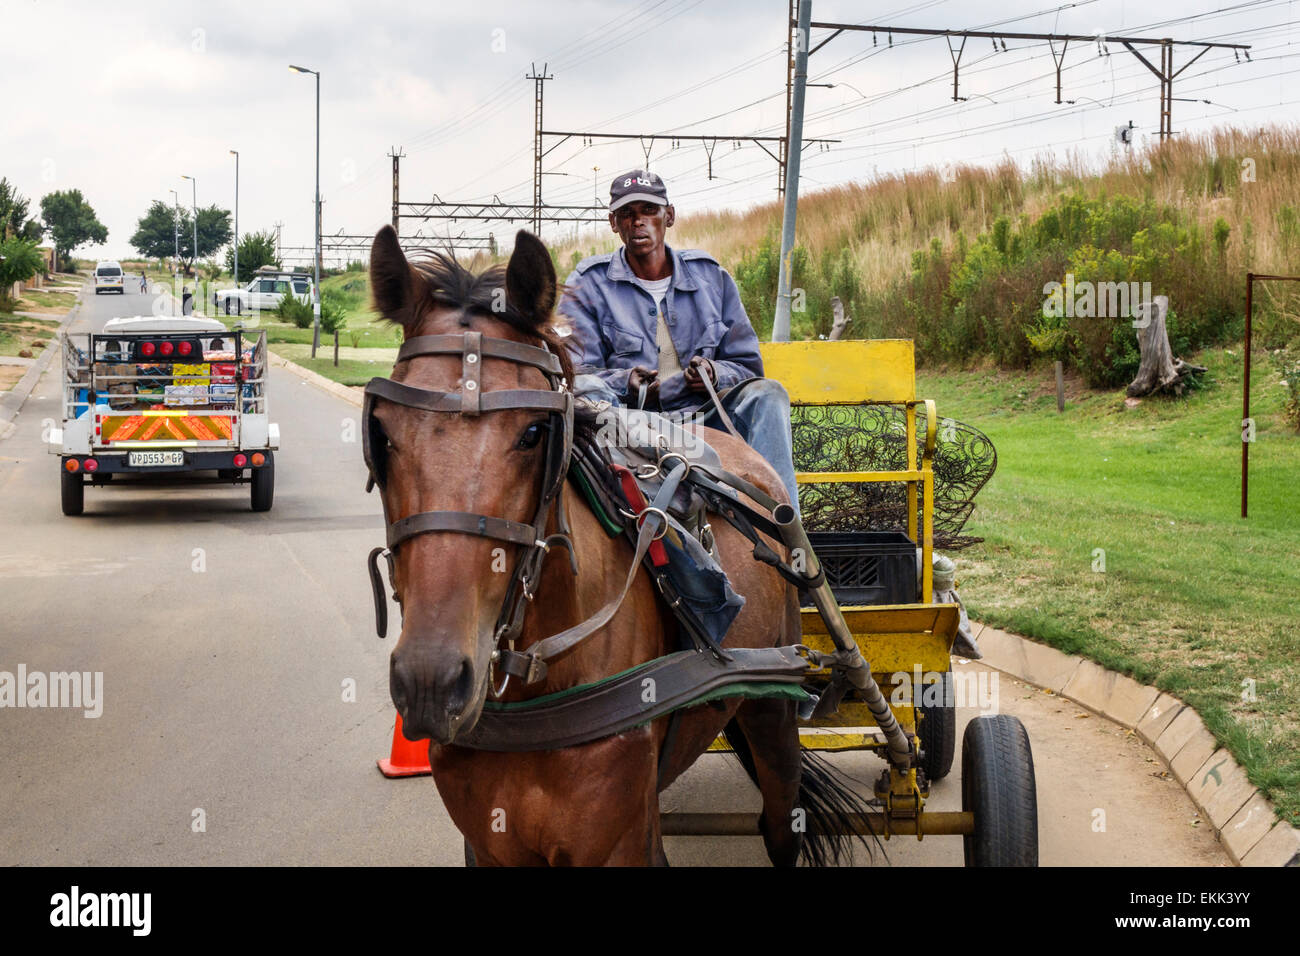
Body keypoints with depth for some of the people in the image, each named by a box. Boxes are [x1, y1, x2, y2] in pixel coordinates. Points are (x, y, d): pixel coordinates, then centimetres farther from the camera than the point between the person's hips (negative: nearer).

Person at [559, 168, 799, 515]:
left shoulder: (711, 276, 14)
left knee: (766, 394, -23)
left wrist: (713, 373, -12)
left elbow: (748, 365, 14)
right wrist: (627, 383, -23)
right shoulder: (587, 284, 8)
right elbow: (575, 373, 0)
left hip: (702, 414, 2)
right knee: (587, 392, -32)